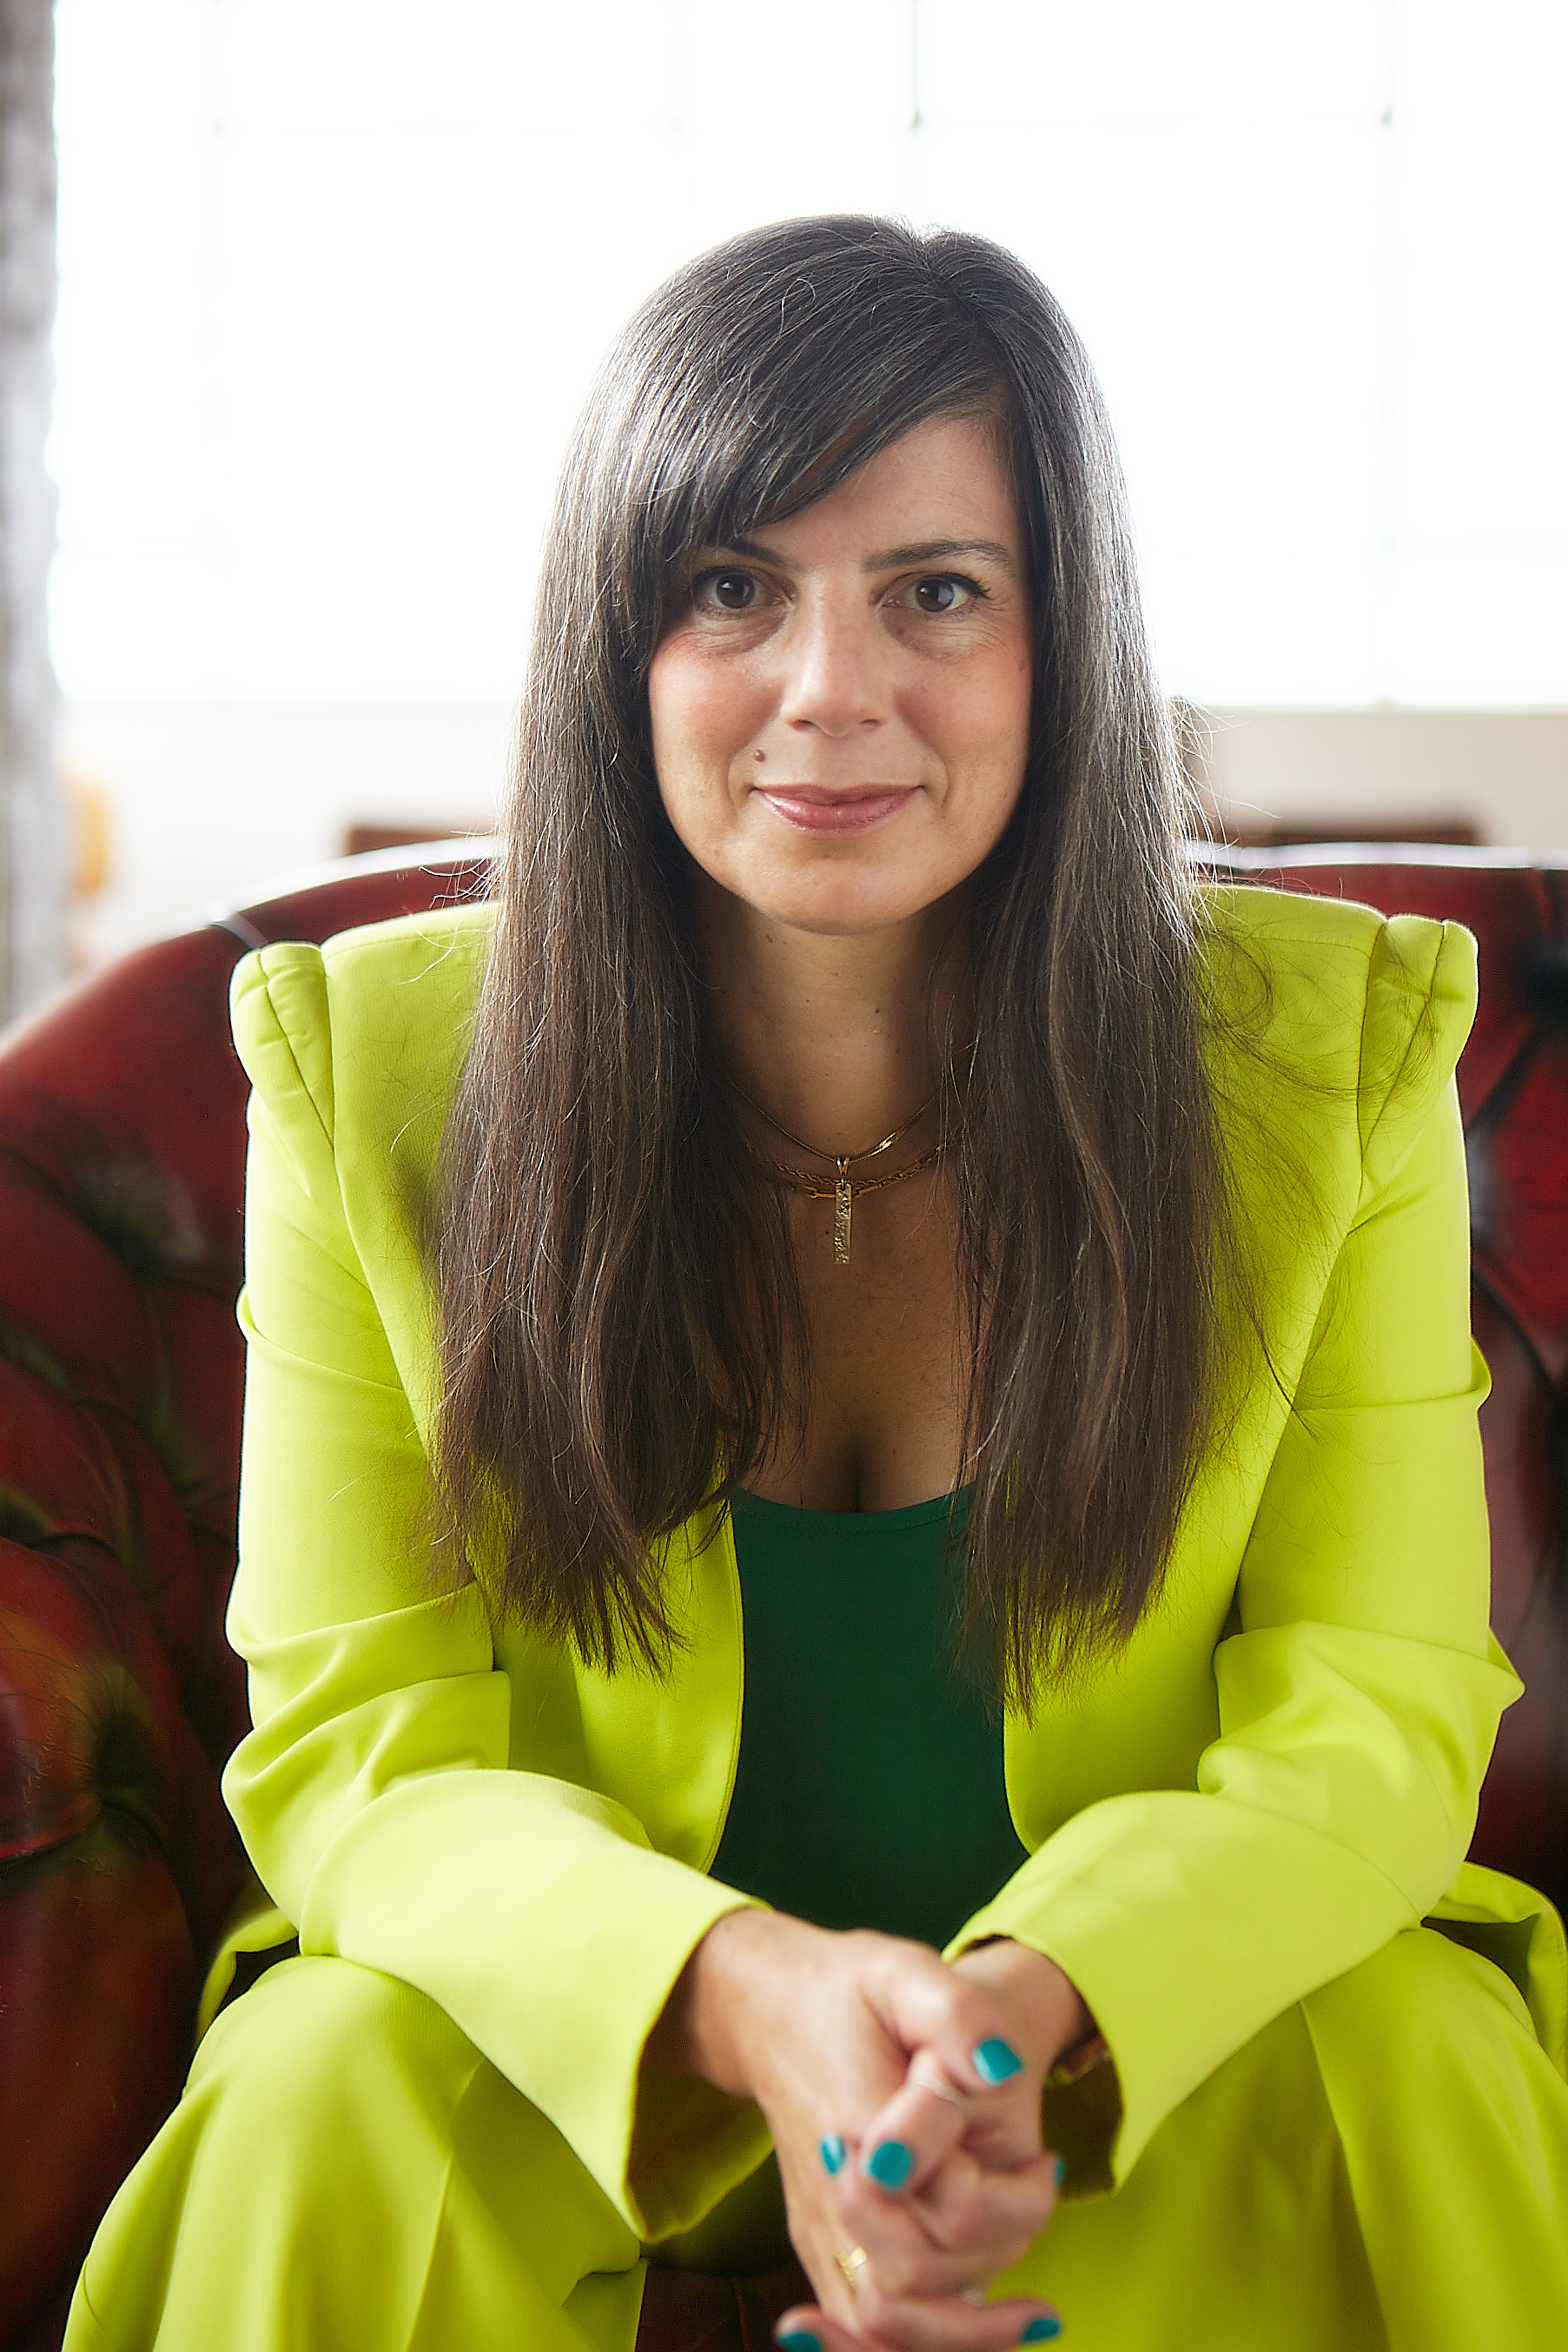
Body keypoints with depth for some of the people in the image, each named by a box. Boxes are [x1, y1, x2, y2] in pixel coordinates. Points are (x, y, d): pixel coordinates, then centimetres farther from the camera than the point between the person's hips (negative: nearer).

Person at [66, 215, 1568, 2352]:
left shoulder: (1336, 1053, -11)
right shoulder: (371, 1067, -11)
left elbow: (1370, 1715, -11)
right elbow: (350, 1738, -12)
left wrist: (1034, 1998, -33)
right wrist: (745, 1996, -33)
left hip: (1142, 2039, 1)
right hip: (597, 2051, 0)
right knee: (335, 2086, -31)